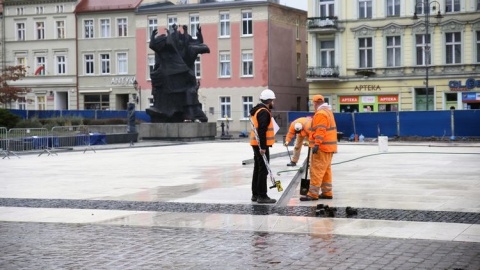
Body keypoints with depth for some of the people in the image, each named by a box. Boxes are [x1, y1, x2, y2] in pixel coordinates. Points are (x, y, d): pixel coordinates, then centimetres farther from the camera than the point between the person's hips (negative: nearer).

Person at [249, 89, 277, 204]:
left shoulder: (257, 110, 16)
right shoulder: (264, 112, -16)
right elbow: (262, 130, -23)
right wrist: (263, 147, -25)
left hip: (257, 144, 10)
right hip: (261, 145, -10)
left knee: (258, 169, 15)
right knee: (263, 170, -7)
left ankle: (255, 194, 21)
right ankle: (262, 196, -6)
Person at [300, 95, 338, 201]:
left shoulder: (320, 113, -15)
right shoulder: (328, 111, 18)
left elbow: (320, 130, -24)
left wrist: (316, 144, -27)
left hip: (322, 147, -10)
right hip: (328, 146, 10)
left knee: (316, 171, -9)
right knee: (326, 170, 14)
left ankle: (313, 194, -10)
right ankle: (327, 192, 17)